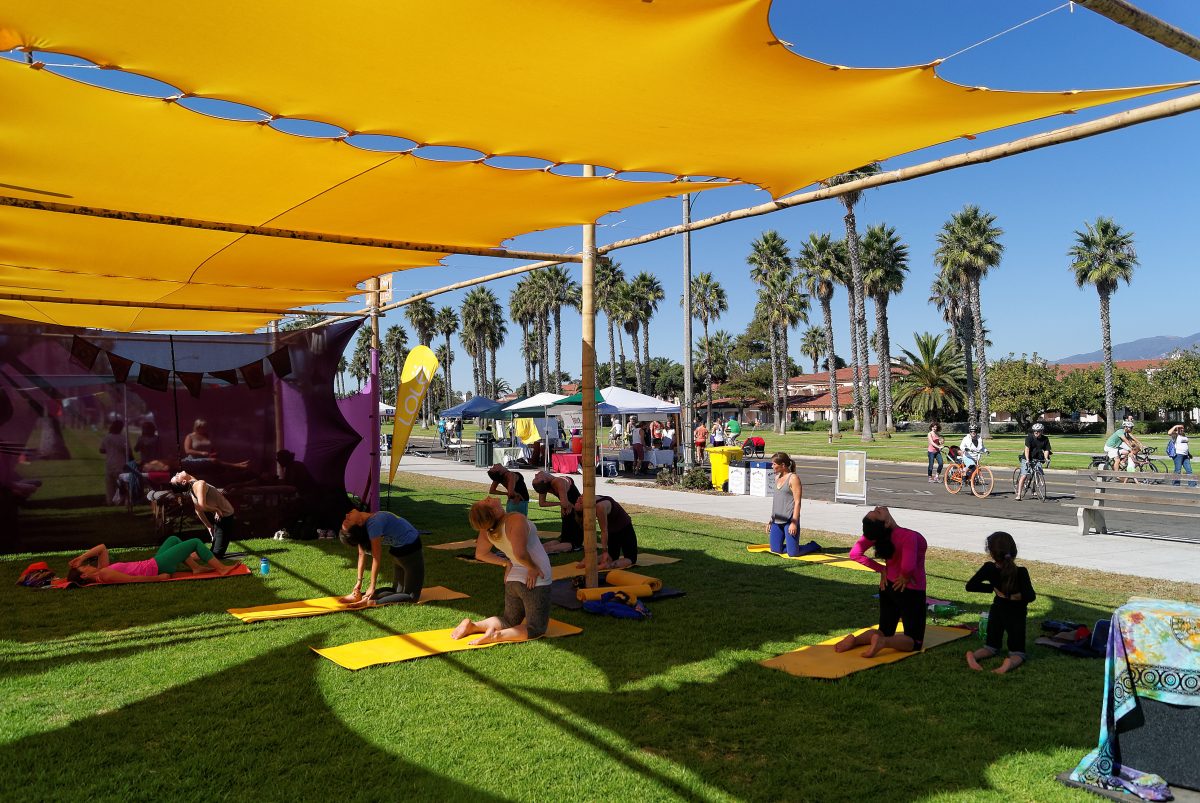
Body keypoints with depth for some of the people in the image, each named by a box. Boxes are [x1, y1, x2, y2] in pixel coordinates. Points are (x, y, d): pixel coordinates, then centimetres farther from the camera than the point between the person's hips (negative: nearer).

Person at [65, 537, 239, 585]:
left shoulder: (102, 570, 4)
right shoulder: (106, 575, -24)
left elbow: (102, 548, 10)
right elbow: (134, 579, -25)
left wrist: (82, 556, -1)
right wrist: (160, 578, -22)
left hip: (152, 564, 10)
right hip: (157, 567, -10)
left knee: (174, 539, 25)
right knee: (195, 542, -5)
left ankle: (196, 567, 22)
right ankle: (221, 568, 6)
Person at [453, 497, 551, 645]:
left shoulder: (487, 530, -3)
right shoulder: (516, 519, -25)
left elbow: (480, 554, 11)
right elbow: (520, 553, -37)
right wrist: (533, 567, -19)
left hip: (513, 581, 7)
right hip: (535, 582, -7)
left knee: (509, 621, 26)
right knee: (536, 629, 4)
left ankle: (473, 626, 7)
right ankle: (496, 635, -17)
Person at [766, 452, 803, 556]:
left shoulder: (793, 478, -9)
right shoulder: (777, 478, 14)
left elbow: (797, 502, -13)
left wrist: (794, 523, -19)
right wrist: (771, 521, 19)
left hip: (789, 520, -8)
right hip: (777, 520, 8)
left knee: (792, 553, -8)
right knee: (775, 550, 4)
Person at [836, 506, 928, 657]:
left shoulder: (875, 533, -11)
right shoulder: (909, 536, -29)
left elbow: (855, 554, -9)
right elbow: (908, 566, -41)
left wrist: (881, 569, -3)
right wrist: (906, 576, -17)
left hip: (888, 587, 6)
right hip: (910, 592, -6)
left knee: (885, 631, 19)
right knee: (914, 641, 4)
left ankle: (855, 639, -8)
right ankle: (883, 641, -24)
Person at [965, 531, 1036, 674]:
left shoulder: (989, 568, -18)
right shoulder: (1021, 572, -25)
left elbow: (970, 586, -14)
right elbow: (1030, 596, -31)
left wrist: (993, 588, -9)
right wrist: (1018, 596, -11)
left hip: (996, 612, 3)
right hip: (1016, 615, -3)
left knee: (991, 646, 17)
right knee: (1017, 651, 8)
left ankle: (973, 655, -14)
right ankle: (1011, 662, -28)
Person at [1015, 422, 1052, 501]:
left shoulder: (1045, 439, -1)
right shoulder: (1029, 437, -12)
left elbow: (1046, 450, -5)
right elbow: (1027, 449, -21)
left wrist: (1046, 459, -25)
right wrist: (1027, 460, -33)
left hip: (1037, 459, 3)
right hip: (1027, 459, -3)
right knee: (1024, 476, -13)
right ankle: (1019, 495, -13)